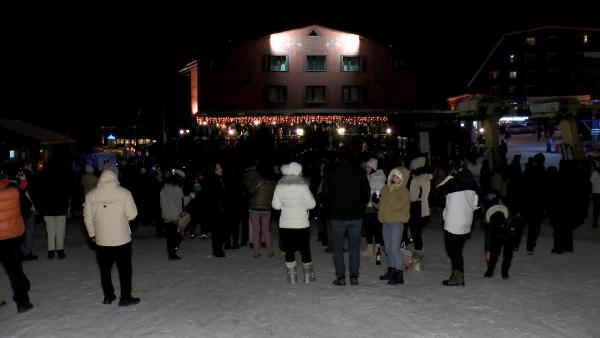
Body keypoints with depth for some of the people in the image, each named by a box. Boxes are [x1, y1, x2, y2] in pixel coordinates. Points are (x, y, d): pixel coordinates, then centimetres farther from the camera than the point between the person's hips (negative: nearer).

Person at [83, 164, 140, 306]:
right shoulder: (124, 193, -14)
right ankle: (125, 297, 16)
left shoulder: (91, 195, -5)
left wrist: (92, 234, 14)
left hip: (101, 240, 2)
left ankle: (108, 296, 26)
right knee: (124, 268, 10)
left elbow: (88, 217, 1)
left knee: (105, 269, 16)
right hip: (122, 239, -2)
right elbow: (132, 214, -11)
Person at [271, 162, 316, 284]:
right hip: (302, 223, -2)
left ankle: (292, 277, 13)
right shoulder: (302, 185, -11)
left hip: (285, 224, 2)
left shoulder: (280, 185, -2)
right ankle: (308, 276, 20)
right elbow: (311, 204, -7)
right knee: (305, 250, 11)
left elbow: (276, 205, 2)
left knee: (289, 251, 10)